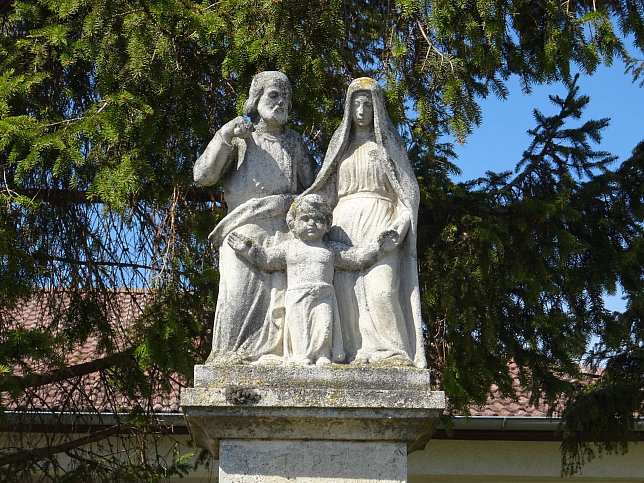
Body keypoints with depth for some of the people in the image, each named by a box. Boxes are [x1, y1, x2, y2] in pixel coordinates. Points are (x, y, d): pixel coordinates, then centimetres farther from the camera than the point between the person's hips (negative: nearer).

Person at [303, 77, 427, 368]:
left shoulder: (388, 143, 12)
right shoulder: (341, 144, 22)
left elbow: (408, 189, 5)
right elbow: (325, 190, 17)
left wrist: (399, 225, -11)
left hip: (379, 223, -3)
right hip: (344, 225, 3)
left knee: (381, 288, -19)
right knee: (348, 289, -12)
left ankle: (394, 354, -16)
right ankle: (359, 354, -13)